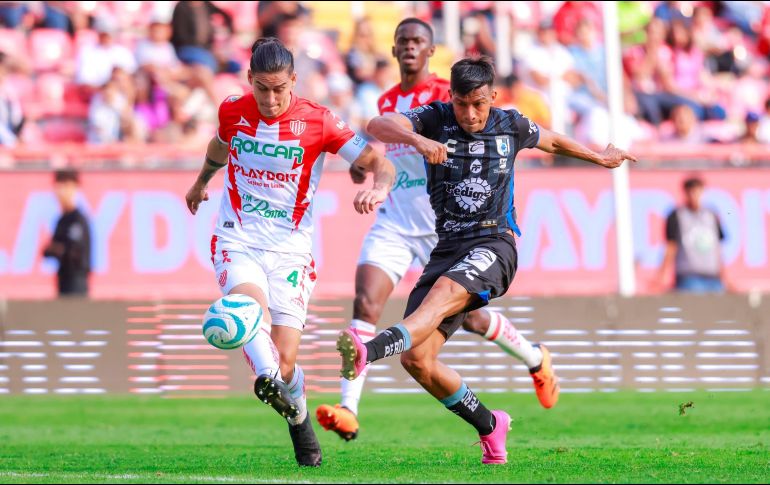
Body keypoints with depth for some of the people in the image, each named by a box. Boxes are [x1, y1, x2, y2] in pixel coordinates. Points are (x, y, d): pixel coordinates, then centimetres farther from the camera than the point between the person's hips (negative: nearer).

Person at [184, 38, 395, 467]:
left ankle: (299, 419, 24)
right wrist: (202, 181, 44)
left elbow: (379, 162, -7)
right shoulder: (232, 111, 1)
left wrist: (379, 188, -30)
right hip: (238, 242, 2)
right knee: (250, 302, -33)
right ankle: (268, 380, -52)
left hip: (290, 249, -2)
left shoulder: (317, 122, -7)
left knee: (285, 360, -6)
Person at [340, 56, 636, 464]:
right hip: (447, 246, 2)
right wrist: (416, 139, -37)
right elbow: (379, 126, -17)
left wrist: (600, 158, 46)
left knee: (445, 290, -36)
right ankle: (489, 426, 13)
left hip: (494, 242, -2)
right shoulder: (436, 119, 1)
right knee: (417, 360, -8)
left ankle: (368, 352, -60)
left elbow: (551, 141, 30)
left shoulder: (510, 125, 7)